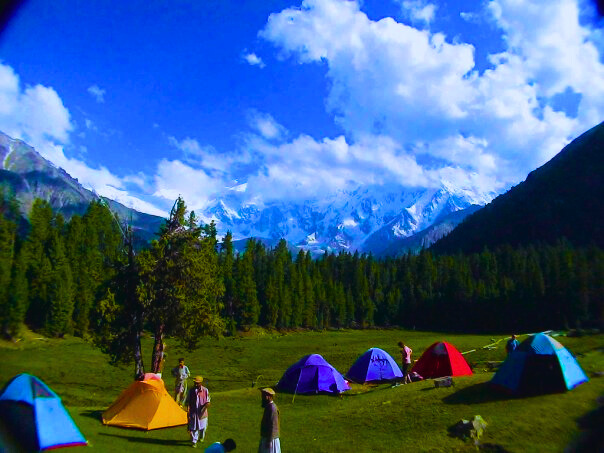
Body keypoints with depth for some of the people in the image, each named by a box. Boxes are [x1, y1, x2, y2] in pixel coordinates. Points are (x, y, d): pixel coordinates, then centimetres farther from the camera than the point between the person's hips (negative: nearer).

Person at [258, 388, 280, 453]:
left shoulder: (272, 408, -23)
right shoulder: (268, 406, 7)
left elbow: (272, 426, -24)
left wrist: (269, 441, -21)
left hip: (271, 438, -9)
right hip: (266, 436, 9)